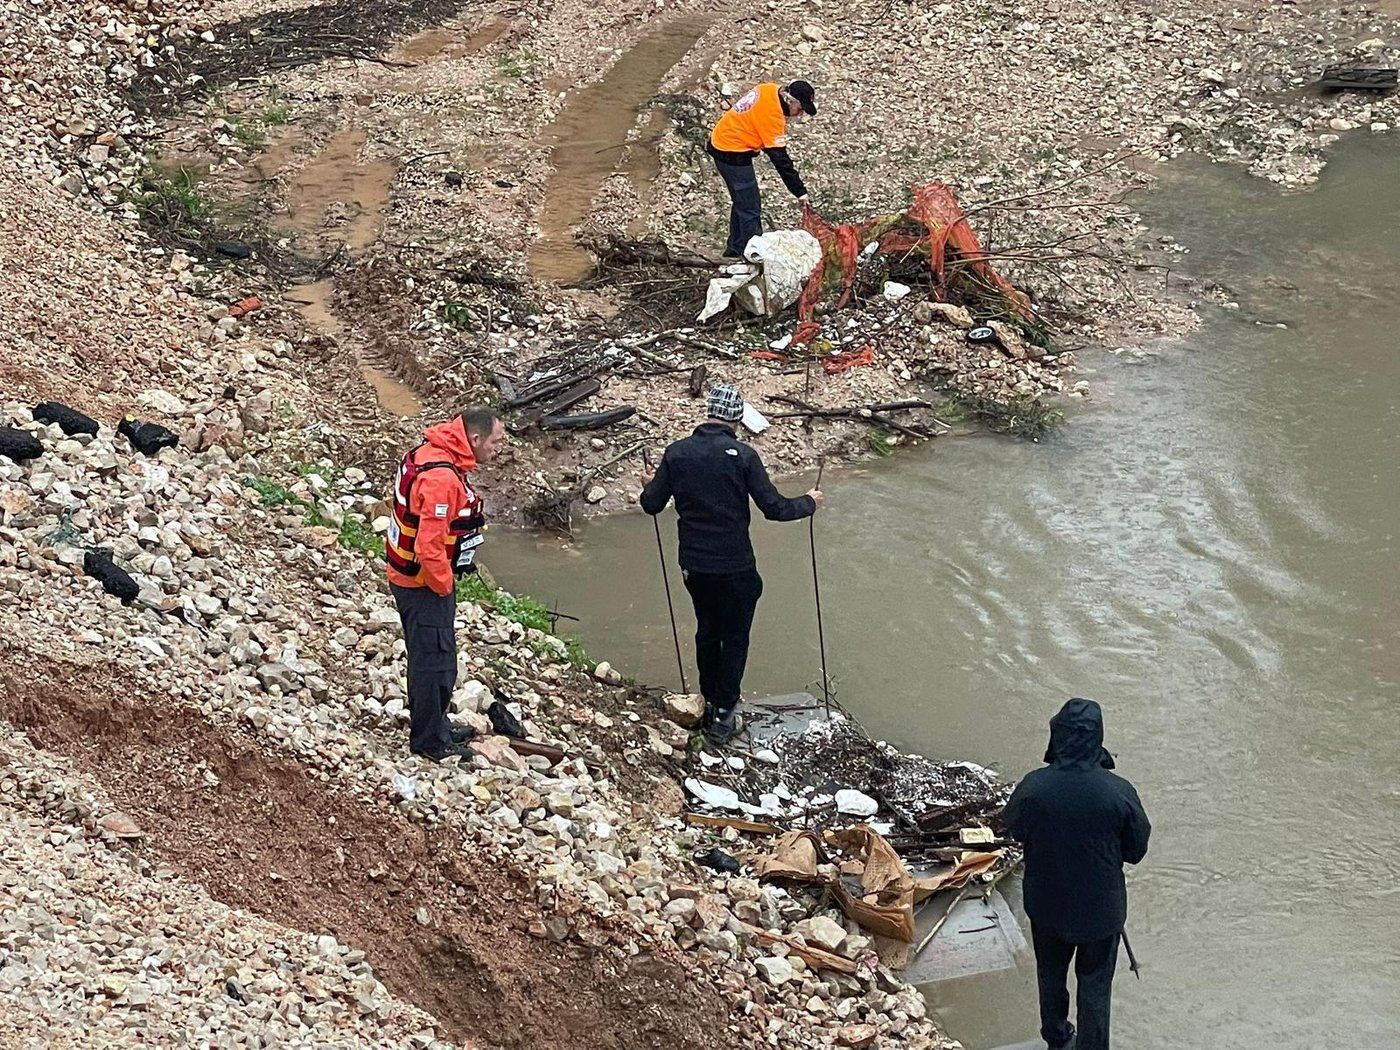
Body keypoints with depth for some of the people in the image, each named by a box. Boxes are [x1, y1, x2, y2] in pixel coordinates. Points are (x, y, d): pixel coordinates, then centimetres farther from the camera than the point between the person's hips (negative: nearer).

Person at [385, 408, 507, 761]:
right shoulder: (441, 479, -29)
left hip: (407, 575, 10)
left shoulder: (429, 455, 4)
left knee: (429, 656, 23)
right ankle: (429, 741, 16)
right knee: (434, 661, 3)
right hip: (424, 584, -10)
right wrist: (443, 586, -15)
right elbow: (429, 544, -30)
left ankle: (432, 724, 39)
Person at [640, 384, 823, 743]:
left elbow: (651, 504, 1)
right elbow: (774, 508, -15)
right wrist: (809, 503, 4)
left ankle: (709, 704, 33)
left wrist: (651, 485, 24)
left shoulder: (677, 453, -6)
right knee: (734, 639, 12)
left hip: (694, 565, 4)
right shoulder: (742, 456, -16)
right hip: (735, 566, -4)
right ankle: (723, 715, 16)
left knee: (707, 632, 23)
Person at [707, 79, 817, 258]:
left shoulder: (769, 90, -1)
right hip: (733, 153, -10)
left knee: (742, 202, 21)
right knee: (750, 209, -9)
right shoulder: (772, 114, -26)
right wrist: (800, 192, -22)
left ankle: (734, 251, 30)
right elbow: (780, 159, -25)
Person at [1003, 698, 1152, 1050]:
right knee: (1095, 987, 19)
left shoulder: (1033, 788, -23)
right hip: (1100, 908, -2)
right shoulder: (1118, 793, -26)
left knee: (1051, 974, 28)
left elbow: (1015, 829, -2)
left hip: (1047, 904, 2)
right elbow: (1136, 850, -9)